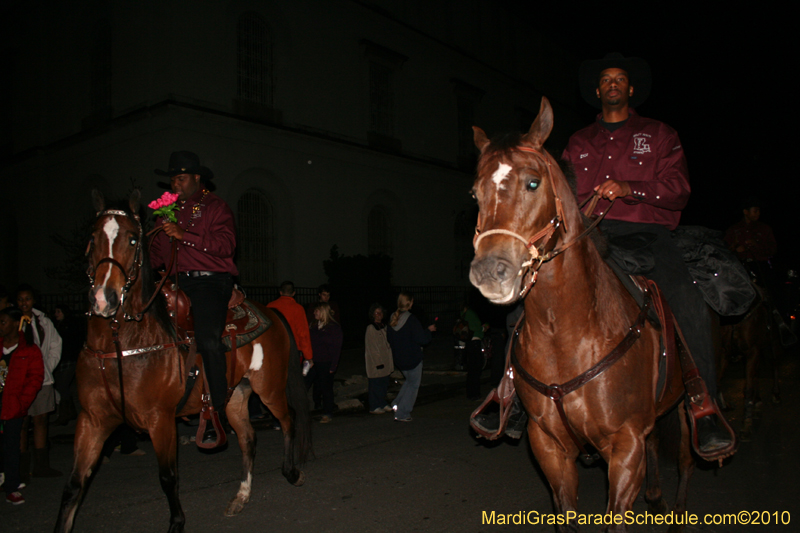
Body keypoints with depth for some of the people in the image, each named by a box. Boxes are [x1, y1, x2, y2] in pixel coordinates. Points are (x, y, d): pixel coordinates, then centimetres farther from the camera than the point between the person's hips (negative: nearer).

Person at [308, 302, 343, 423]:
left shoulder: (334, 327, -6)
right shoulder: (314, 326, 10)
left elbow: (337, 348, -7)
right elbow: (310, 344, 9)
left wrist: (333, 366, -12)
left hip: (326, 364, -4)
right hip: (314, 363, 5)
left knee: (326, 389, 2)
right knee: (316, 387, 5)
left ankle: (327, 414, 11)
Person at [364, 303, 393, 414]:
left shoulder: (384, 327, 10)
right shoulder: (370, 328, -13)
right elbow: (371, 348, -14)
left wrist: (391, 359, 16)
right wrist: (378, 362, -16)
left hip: (385, 361, 7)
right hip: (375, 362, -7)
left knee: (384, 383, 13)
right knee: (376, 384, -1)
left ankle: (383, 404, 25)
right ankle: (374, 406, 9)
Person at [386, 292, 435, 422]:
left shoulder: (393, 319, 1)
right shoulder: (411, 320, -21)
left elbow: (389, 338, 11)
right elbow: (422, 339, -21)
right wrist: (429, 330, -3)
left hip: (398, 359, 7)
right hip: (412, 358, -7)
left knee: (409, 381, 26)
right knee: (413, 385, 7)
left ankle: (397, 404, 18)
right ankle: (402, 413, 7)